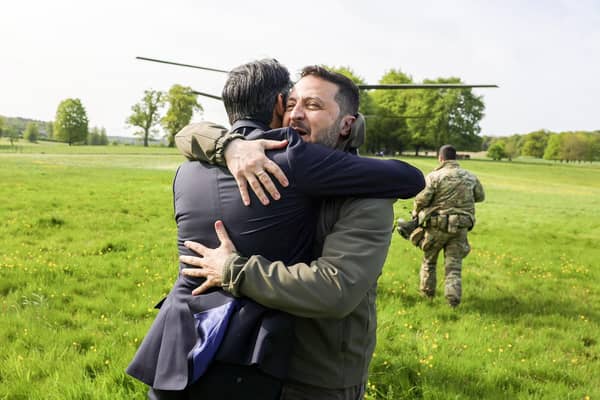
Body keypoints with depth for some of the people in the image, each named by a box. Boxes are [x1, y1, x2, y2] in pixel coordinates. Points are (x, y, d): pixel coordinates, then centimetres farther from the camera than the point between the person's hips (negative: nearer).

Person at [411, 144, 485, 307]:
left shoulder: (434, 176, -11)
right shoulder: (470, 177, 4)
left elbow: (421, 200, -14)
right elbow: (480, 196, 18)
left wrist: (416, 213, 6)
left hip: (437, 226, -2)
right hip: (460, 228, 3)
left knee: (429, 259, 18)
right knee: (454, 264, 8)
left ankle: (427, 291, 30)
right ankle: (453, 298, -3)